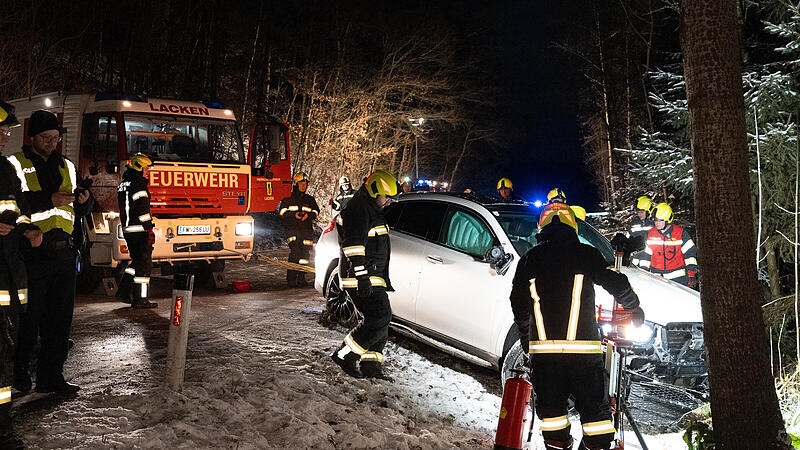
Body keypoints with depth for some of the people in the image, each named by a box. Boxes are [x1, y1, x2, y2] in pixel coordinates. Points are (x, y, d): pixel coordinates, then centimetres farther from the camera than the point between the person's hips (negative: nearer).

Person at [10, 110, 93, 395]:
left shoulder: (66, 166, 20)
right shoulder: (16, 164, 3)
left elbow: (78, 212, 20)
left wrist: (84, 200, -2)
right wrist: (49, 199, -18)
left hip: (63, 251, 5)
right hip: (32, 251, -5)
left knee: (60, 318, 6)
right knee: (29, 318, 2)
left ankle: (51, 377, 14)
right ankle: (20, 373, 18)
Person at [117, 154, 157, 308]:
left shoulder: (122, 185, 18)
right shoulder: (139, 184, -13)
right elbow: (143, 209, -20)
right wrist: (149, 229, -19)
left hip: (127, 230, 9)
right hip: (140, 230, -9)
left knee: (137, 261, 20)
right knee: (144, 264, -4)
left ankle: (125, 291, 16)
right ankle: (139, 299, -3)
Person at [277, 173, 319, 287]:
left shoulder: (310, 199, 19)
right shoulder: (288, 199, 9)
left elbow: (316, 211, 15)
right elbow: (281, 211, 5)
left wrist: (308, 215, -7)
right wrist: (294, 215, -11)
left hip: (307, 229, 4)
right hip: (293, 229, -4)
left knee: (304, 254, 2)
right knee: (294, 253, -16)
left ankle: (301, 278, 10)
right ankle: (291, 279, -15)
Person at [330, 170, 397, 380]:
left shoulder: (371, 210, 23)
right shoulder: (359, 210, -12)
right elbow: (353, 244, -22)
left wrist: (383, 279, 33)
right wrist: (362, 276, -28)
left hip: (372, 277, 11)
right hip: (361, 278, -11)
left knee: (379, 320, 10)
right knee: (380, 318, -15)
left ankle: (371, 364, 15)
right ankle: (345, 355, -7)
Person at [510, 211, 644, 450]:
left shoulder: (529, 259, 10)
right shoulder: (586, 253, 3)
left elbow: (518, 303, 16)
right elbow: (615, 283, 3)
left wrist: (524, 335, 31)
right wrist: (634, 307, 22)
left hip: (543, 349, 2)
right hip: (584, 348, -2)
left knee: (550, 407, 11)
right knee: (595, 408, 7)